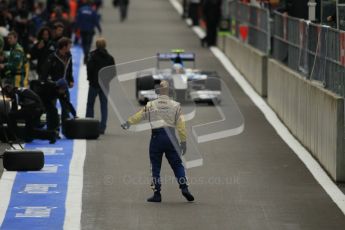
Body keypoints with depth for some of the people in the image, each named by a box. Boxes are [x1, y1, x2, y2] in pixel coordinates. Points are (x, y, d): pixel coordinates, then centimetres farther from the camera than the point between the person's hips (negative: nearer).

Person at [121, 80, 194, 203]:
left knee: (156, 167, 7)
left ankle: (157, 194, 6)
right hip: (170, 138, 0)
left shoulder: (151, 105, 3)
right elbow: (181, 125, -1)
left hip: (156, 137, 0)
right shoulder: (175, 105, 3)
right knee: (177, 164, 6)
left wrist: (128, 123, 31)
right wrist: (183, 141, 3)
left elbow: (138, 116, 14)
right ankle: (184, 188, -8)